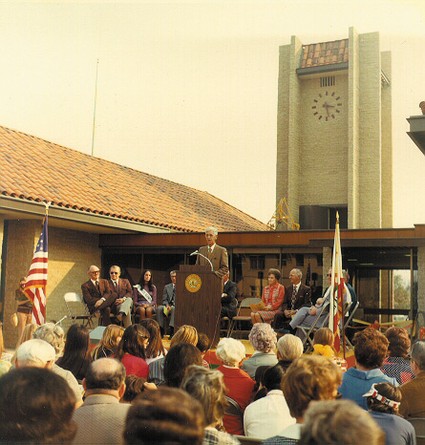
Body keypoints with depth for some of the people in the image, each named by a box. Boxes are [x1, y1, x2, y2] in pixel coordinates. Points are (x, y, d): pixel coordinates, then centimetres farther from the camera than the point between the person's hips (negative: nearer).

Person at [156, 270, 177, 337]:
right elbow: (164, 299, 13)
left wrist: (173, 305, -16)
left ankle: (171, 329, -43)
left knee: (174, 308, -38)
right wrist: (167, 305, -10)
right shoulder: (167, 287, 20)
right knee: (159, 308, -29)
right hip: (168, 306, 3)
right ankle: (161, 330, -28)